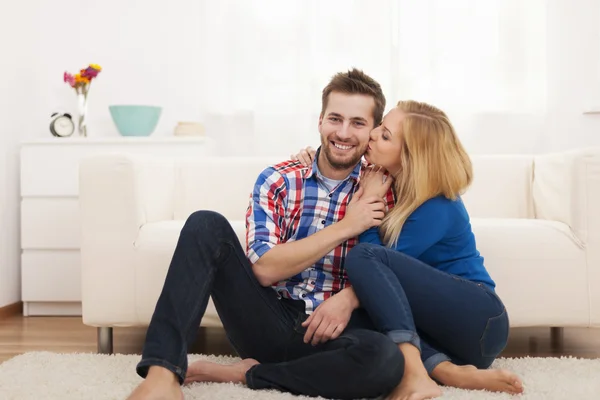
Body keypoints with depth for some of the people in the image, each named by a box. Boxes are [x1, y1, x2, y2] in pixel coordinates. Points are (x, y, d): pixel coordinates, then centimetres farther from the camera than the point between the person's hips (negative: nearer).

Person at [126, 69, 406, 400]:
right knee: (207, 225, -19)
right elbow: (264, 269, -11)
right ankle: (163, 373, -30)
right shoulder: (277, 180, 0)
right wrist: (345, 227, -14)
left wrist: (348, 298, -17)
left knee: (385, 360, -35)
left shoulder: (385, 191, 1)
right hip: (269, 321, 0)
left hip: (332, 329, 0)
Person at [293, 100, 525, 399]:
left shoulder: (438, 207, -18)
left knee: (364, 255, -24)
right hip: (446, 327, 8)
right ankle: (450, 370, -24)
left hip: (479, 319, -8)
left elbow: (370, 256, -18)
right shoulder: (389, 183, 4)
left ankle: (415, 374, -36)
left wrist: (369, 203, -15)